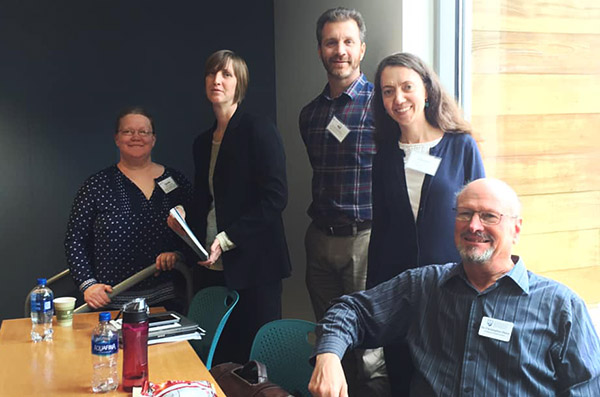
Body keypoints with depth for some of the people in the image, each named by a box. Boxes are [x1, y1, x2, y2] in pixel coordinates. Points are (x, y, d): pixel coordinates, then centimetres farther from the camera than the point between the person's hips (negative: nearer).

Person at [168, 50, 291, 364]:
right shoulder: (203, 142, 16)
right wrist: (184, 216, 2)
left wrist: (227, 239, -16)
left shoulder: (259, 130, -6)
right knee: (219, 358, 7)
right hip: (213, 267, 6)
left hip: (252, 265, -6)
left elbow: (275, 197, -13)